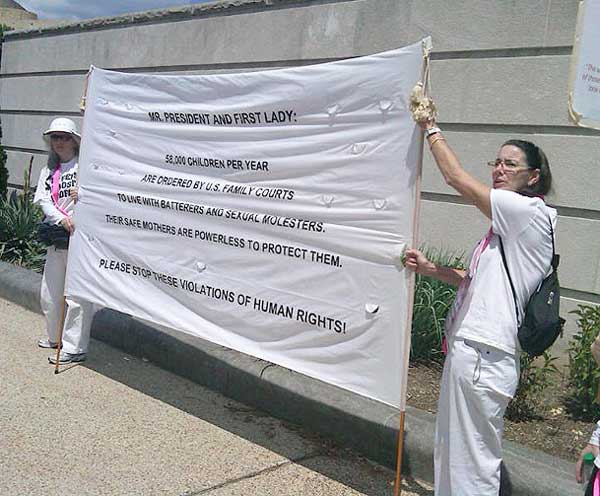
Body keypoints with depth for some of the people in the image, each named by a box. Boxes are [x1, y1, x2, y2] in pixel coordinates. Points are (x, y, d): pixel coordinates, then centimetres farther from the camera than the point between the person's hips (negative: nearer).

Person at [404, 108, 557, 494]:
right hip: (470, 347, 10)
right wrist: (430, 269, 9)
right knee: (451, 453, 20)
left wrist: (431, 129, 1)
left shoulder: (530, 212, -12)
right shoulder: (508, 227, 18)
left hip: (482, 355, -10)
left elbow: (457, 177, -11)